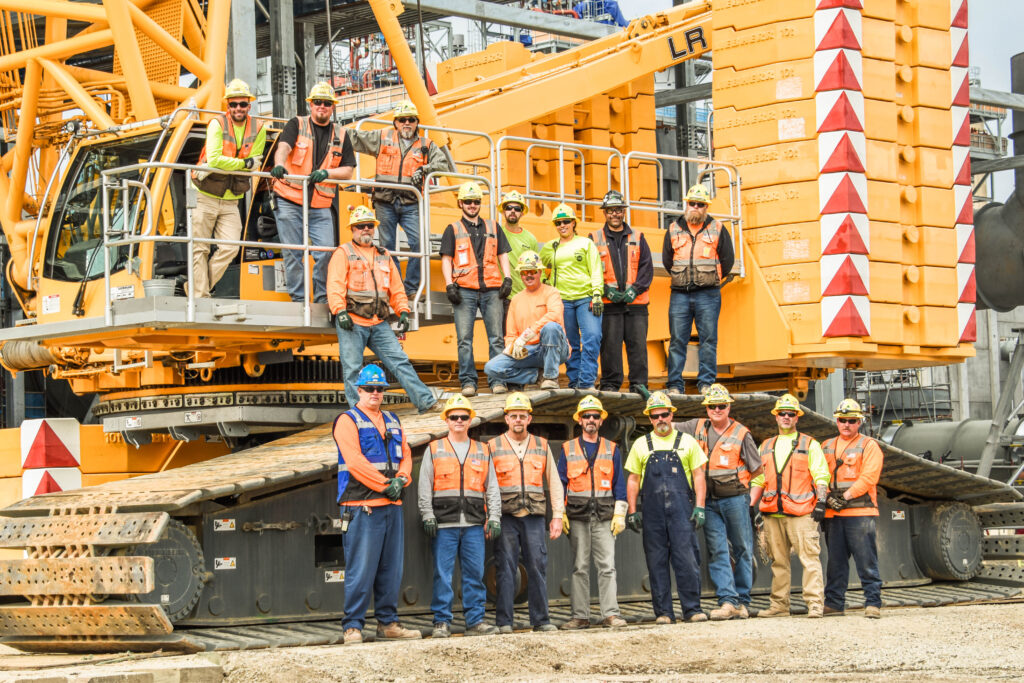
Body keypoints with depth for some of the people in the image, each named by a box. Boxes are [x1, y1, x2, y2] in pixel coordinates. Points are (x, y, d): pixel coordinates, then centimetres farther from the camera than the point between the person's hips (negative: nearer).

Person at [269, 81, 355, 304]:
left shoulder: (341, 135, 12)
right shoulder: (296, 125, 3)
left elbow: (348, 170, 7)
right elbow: (283, 147, -17)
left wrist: (325, 173, -12)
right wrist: (279, 165, -39)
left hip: (321, 206, 2)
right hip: (289, 202, -2)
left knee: (326, 252, -8)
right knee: (292, 253, -2)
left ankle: (322, 298, 6)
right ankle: (298, 298, 7)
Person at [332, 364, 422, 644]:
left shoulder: (392, 422, 19)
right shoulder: (348, 421, -3)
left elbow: (405, 454, 16)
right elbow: (355, 461, -13)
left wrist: (401, 479, -5)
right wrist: (385, 484, -15)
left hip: (392, 505, 7)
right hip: (362, 506, -7)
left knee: (391, 568, 10)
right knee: (361, 570, -9)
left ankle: (388, 623, 17)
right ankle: (353, 627, -4)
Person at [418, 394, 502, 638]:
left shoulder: (482, 451, 15)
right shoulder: (434, 449, 10)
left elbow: (492, 488, 14)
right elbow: (425, 487, 6)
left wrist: (494, 518, 4)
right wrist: (428, 516, -4)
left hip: (474, 524, 2)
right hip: (444, 524, -2)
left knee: (475, 573, 1)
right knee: (443, 574, -3)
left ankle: (475, 620, 7)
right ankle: (442, 622, 2)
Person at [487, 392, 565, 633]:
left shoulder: (542, 446, 12)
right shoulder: (493, 446, 7)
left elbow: (554, 483, 12)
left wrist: (557, 516, 5)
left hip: (534, 516, 2)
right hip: (505, 517, -2)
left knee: (538, 567, 0)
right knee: (505, 569, -2)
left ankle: (541, 620, 6)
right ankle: (504, 621, 1)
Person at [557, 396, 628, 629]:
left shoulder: (611, 449, 11)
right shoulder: (568, 449, 10)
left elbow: (619, 484, 10)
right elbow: (560, 483, 8)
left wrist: (619, 514, 1)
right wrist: (560, 514, -1)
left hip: (604, 516, 0)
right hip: (577, 516, 0)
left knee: (607, 566, -5)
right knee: (579, 567, 0)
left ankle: (610, 614, -4)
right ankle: (580, 616, 3)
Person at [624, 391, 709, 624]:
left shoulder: (686, 441, 10)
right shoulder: (641, 445, 13)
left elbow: (698, 475, 7)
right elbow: (633, 480, 14)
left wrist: (699, 507, -3)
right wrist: (632, 511, 5)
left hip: (681, 509, -2)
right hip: (652, 511, 2)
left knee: (687, 559, -9)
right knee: (657, 562, 2)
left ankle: (692, 609, -3)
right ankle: (663, 612, 7)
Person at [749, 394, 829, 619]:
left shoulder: (809, 445, 8)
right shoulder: (766, 447, 20)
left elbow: (821, 477, 1)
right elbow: (759, 480, 21)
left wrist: (820, 502, -11)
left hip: (801, 513, -4)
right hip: (772, 513, 4)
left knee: (809, 557, -10)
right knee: (778, 560, 7)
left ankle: (814, 603, -10)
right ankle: (779, 605, 11)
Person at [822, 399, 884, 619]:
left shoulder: (869, 446, 3)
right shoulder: (826, 447, 19)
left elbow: (869, 476, -8)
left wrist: (846, 496, -16)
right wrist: (827, 497, -7)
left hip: (860, 512, -5)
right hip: (833, 514, 5)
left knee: (866, 560, -7)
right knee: (835, 560, 8)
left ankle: (873, 603, -5)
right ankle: (834, 603, 14)